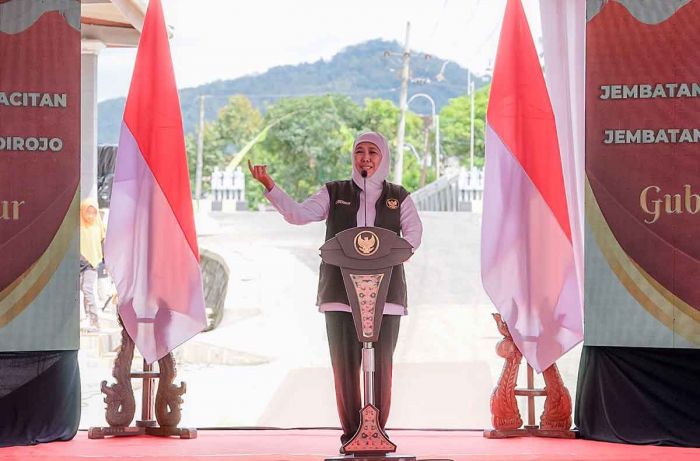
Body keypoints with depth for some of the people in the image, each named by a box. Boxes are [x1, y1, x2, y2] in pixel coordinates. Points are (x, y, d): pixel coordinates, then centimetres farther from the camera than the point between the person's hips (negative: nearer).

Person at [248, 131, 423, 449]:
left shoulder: (398, 197, 12)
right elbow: (298, 214, 1)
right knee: (345, 364, -2)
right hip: (341, 291, 0)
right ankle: (351, 433, 5)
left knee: (381, 364, -2)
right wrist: (269, 186, -12)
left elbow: (414, 233, 2)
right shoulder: (334, 193, 12)